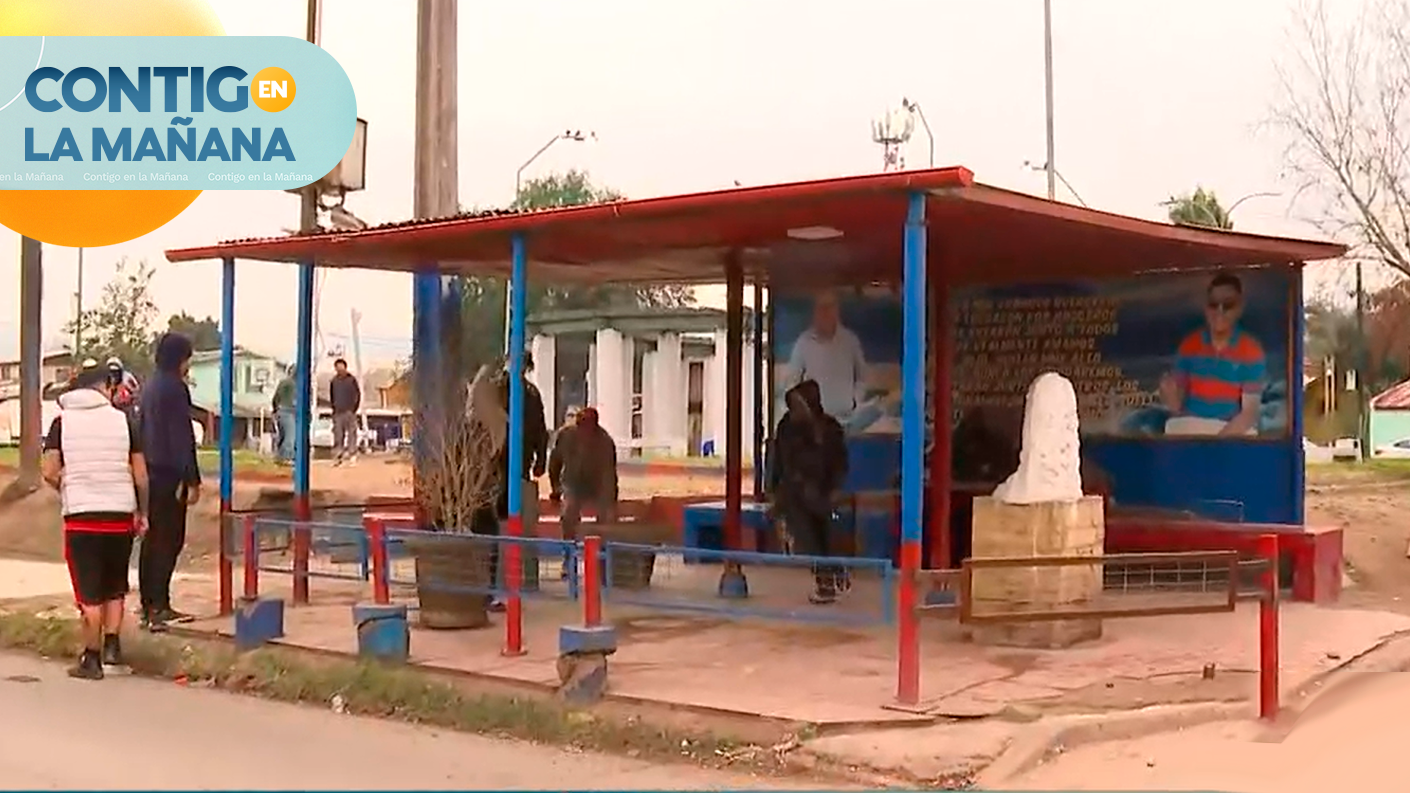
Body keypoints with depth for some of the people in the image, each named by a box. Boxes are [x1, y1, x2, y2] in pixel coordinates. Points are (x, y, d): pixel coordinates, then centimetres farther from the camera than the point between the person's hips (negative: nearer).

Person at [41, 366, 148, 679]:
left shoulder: (62, 421, 3)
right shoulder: (124, 420, 4)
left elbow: (50, 473, -5)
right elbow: (140, 475, 2)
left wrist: (68, 489, 15)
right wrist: (141, 512, 13)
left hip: (80, 515, -1)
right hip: (120, 514, 1)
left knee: (90, 593, 5)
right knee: (115, 588, 18)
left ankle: (92, 658, 8)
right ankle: (112, 645, 10)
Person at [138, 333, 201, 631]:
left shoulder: (150, 387, 15)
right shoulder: (174, 387, -12)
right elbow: (182, 436, -16)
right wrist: (192, 480, -16)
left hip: (150, 472, 9)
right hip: (170, 473, -9)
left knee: (152, 539, 11)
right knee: (169, 540, -7)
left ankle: (148, 606, 15)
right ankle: (159, 607, -9)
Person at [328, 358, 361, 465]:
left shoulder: (351, 380, -1)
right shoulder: (333, 381, 7)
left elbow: (358, 394, 3)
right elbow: (331, 395, 18)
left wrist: (355, 407, -2)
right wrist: (333, 407, 9)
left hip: (349, 411, -3)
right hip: (338, 412, 3)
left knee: (351, 432, -6)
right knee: (338, 434, 2)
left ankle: (352, 453, -3)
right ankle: (338, 455, 4)